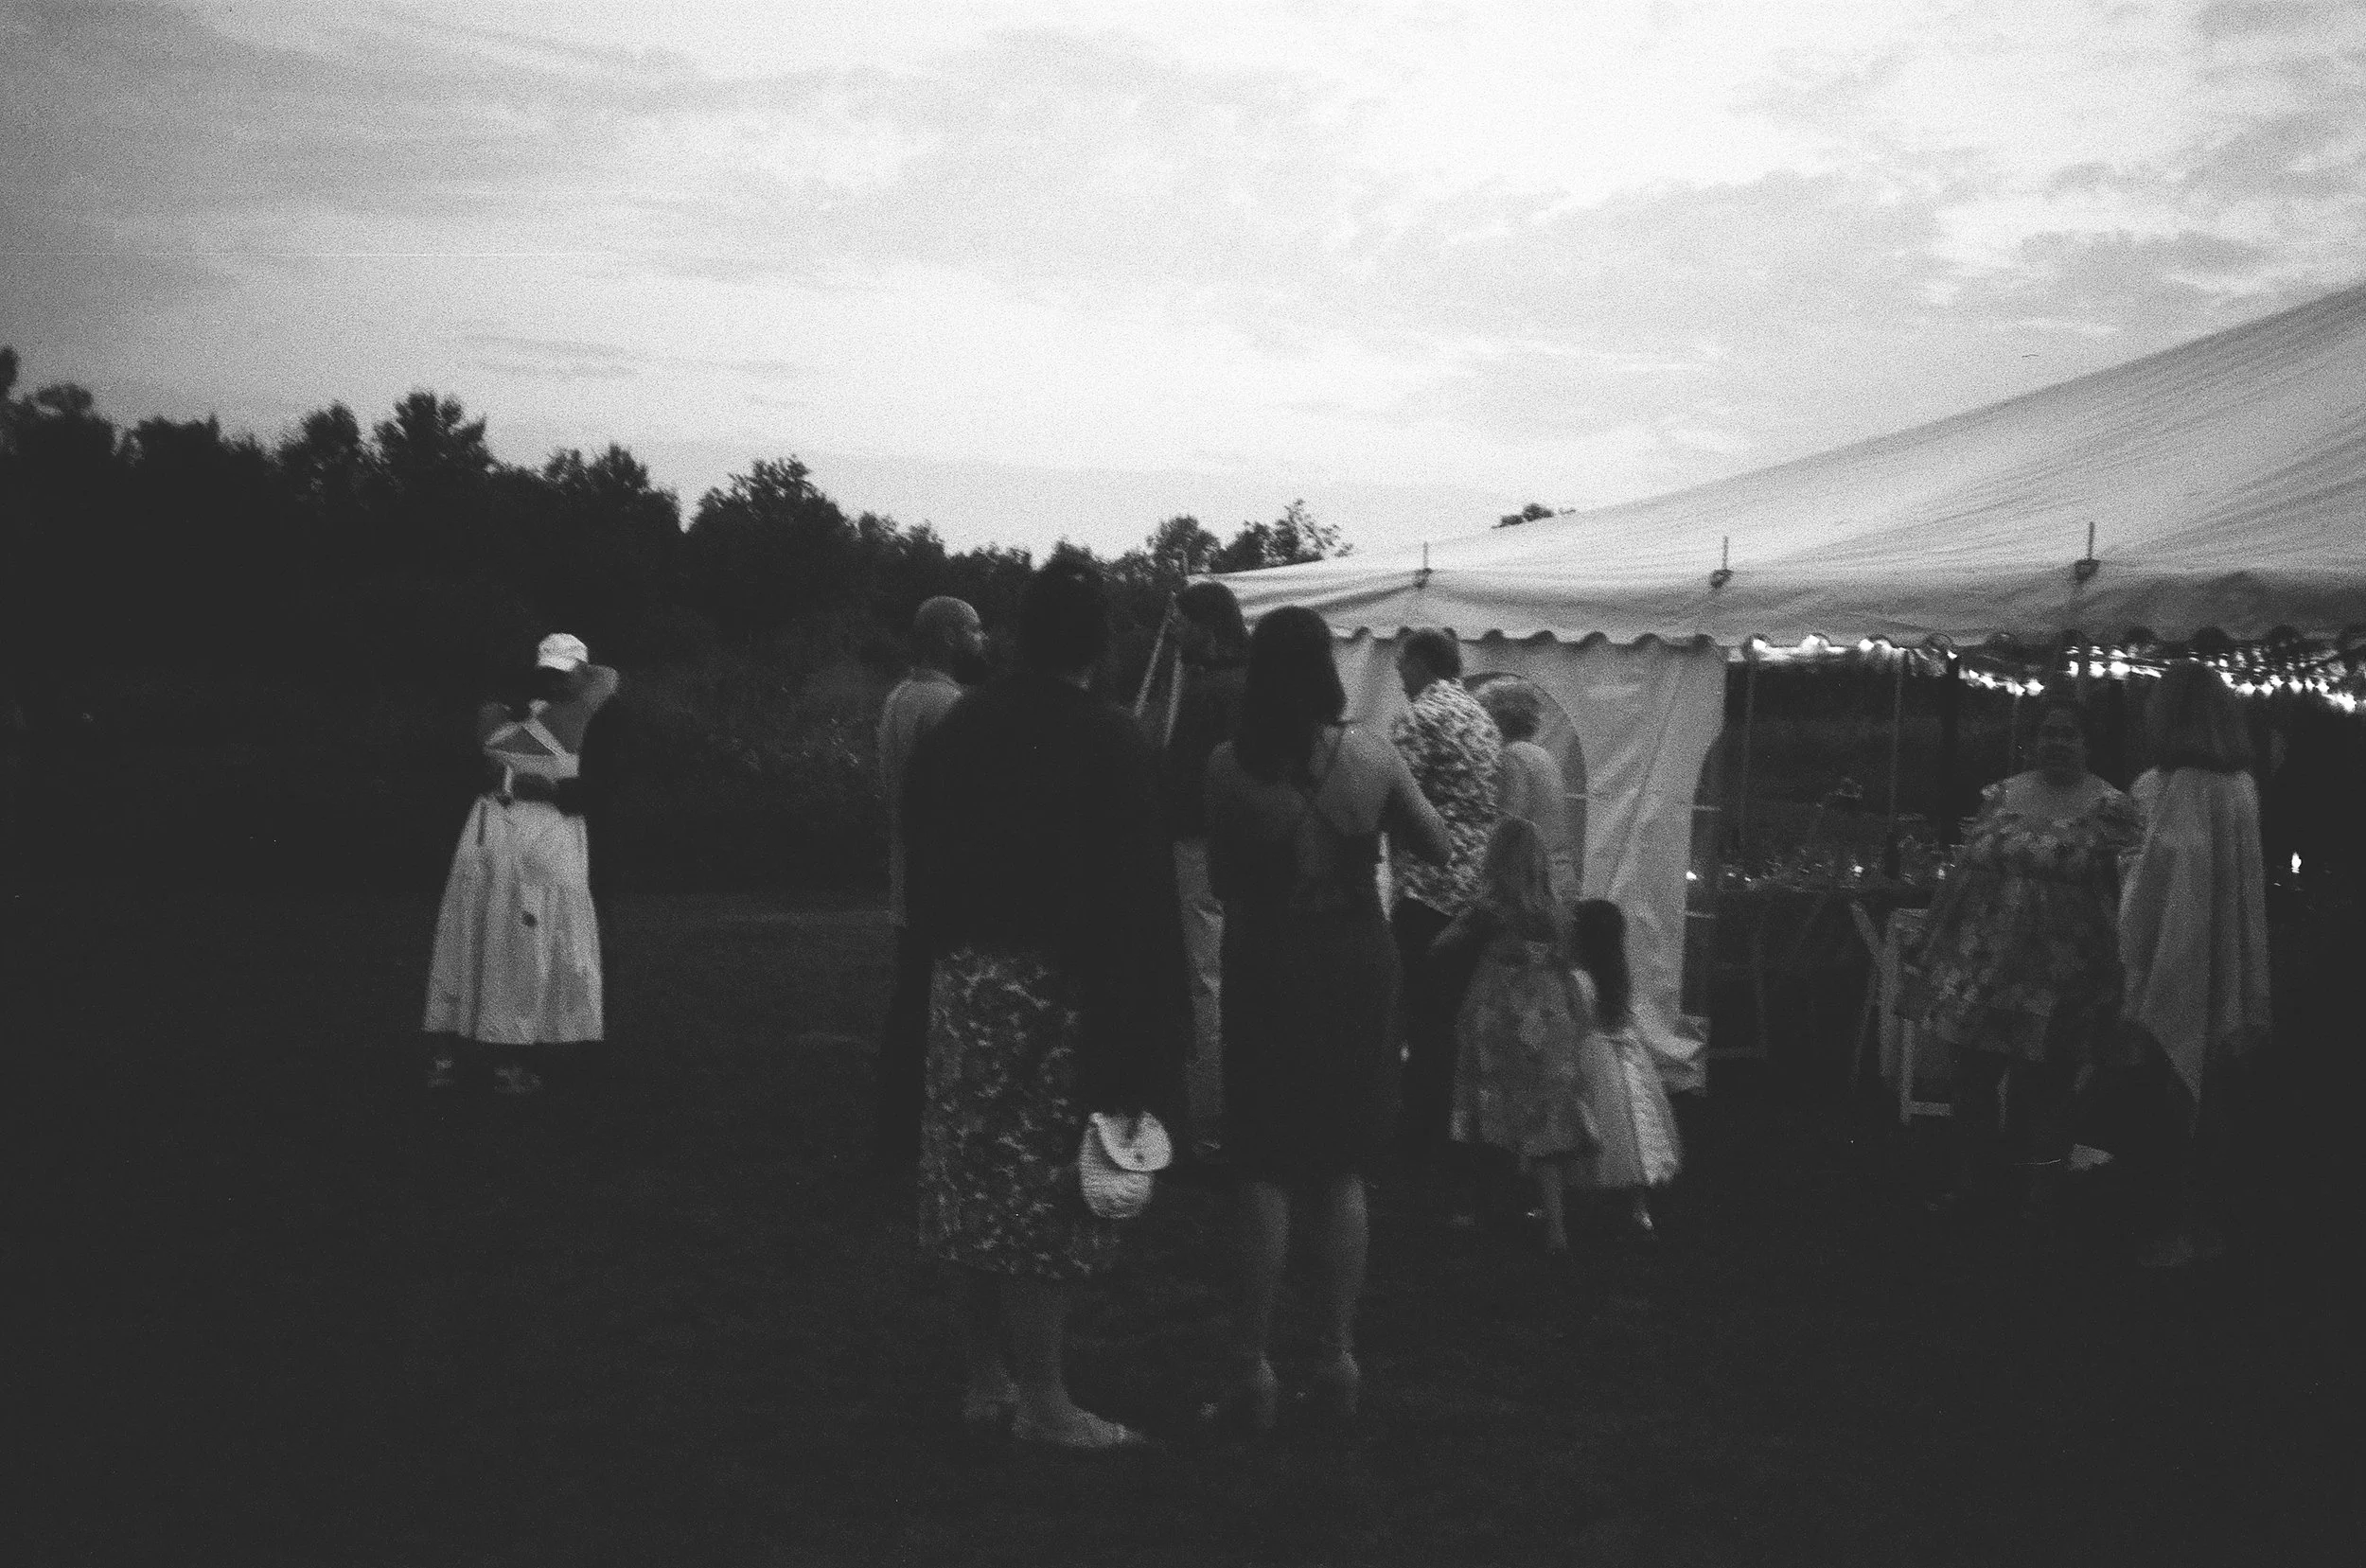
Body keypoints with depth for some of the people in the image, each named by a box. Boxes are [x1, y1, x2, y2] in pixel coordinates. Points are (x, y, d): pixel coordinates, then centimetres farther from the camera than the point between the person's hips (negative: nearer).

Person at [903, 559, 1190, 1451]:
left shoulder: (958, 730, 4)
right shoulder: (1111, 746, -14)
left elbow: (922, 867, 10)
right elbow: (1137, 895, -15)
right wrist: (1142, 1034, -11)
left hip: (964, 983, 6)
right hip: (1059, 990, -6)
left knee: (980, 1180, 14)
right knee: (1045, 1187, 1)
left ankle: (986, 1380, 24)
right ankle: (1040, 1401, 9)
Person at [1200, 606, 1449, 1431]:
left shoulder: (1228, 765, -10)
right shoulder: (1370, 754, -7)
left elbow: (1221, 881, -1)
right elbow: (1438, 845, 5)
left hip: (1267, 968, -2)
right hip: (1358, 962, 2)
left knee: (1265, 1172, 5)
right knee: (1342, 1170, 13)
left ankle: (1255, 1369, 6)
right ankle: (1339, 1357, 19)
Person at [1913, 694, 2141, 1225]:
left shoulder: (2110, 809, -2)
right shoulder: (1998, 796, 10)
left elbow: (2124, 893, -6)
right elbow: (1961, 874, 11)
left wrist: (2110, 978, -13)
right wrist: (1934, 947, 10)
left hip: (2058, 980, -4)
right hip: (1983, 969, 4)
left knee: (2043, 1090, 4)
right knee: (1972, 1078, 7)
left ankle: (2040, 1198, 18)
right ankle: (1973, 1181, 22)